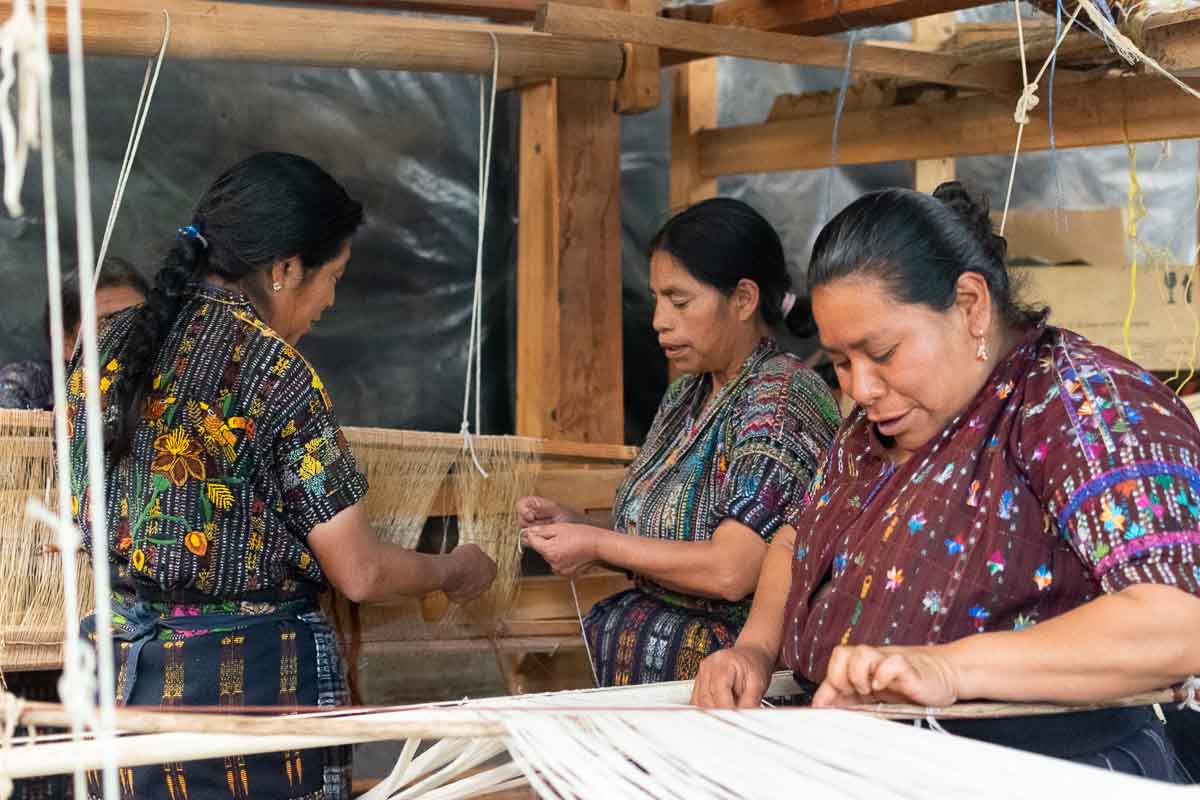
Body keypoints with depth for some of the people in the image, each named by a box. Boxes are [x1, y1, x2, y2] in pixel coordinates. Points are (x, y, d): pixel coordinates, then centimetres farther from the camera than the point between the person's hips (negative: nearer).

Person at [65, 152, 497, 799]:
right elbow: (360, 575, -12)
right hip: (249, 675, -6)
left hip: (122, 674, 6)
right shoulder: (276, 373, -16)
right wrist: (455, 571, 7)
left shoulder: (112, 345, 3)